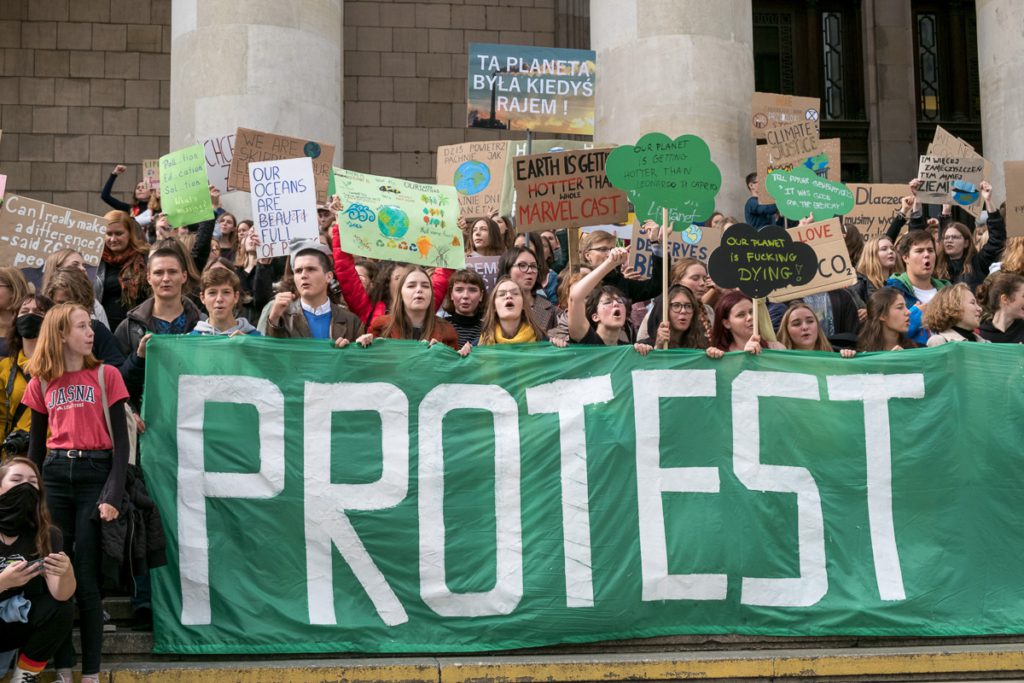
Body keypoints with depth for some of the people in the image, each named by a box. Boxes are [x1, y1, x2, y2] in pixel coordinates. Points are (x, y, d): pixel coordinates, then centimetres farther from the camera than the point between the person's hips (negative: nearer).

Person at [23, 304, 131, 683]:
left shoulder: (106, 375, 1)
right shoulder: (42, 382, 8)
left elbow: (121, 441, -2)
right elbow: (36, 443, 14)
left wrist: (113, 495, -11)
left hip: (95, 474, -3)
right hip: (55, 476, 3)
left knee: (86, 579, -3)